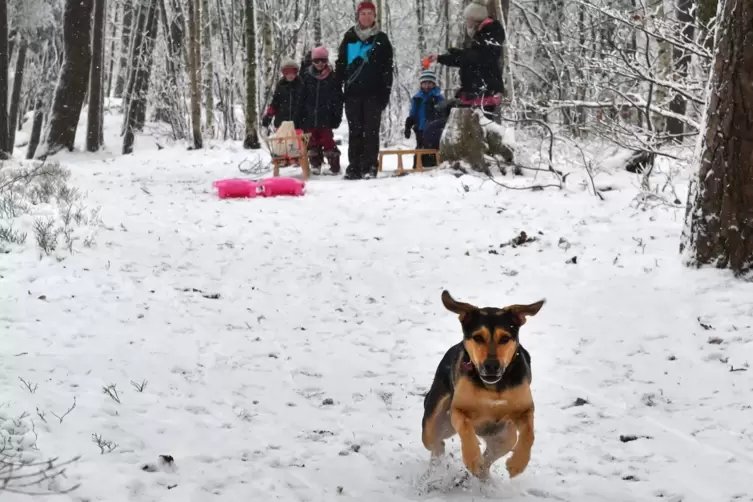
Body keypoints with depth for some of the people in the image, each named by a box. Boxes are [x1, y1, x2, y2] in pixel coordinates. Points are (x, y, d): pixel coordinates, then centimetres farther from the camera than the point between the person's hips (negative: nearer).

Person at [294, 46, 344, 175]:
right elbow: (301, 99, 7)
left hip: (326, 117, -3)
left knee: (327, 140, -5)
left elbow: (338, 99, -3)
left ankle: (334, 165, 1)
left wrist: (336, 116, -10)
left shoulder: (332, 78, -2)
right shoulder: (308, 78, 6)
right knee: (312, 141, 7)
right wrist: (298, 118, 3)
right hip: (310, 116, 3)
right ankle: (315, 165, 16)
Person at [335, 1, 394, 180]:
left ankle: (369, 167, -2)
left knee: (371, 131, -2)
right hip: (353, 92, 2)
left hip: (373, 92, -2)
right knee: (355, 131, 3)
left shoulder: (381, 39, 5)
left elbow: (387, 68, 4)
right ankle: (354, 167, 4)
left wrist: (386, 92, -3)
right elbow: (340, 64, 11)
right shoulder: (349, 37, 9)